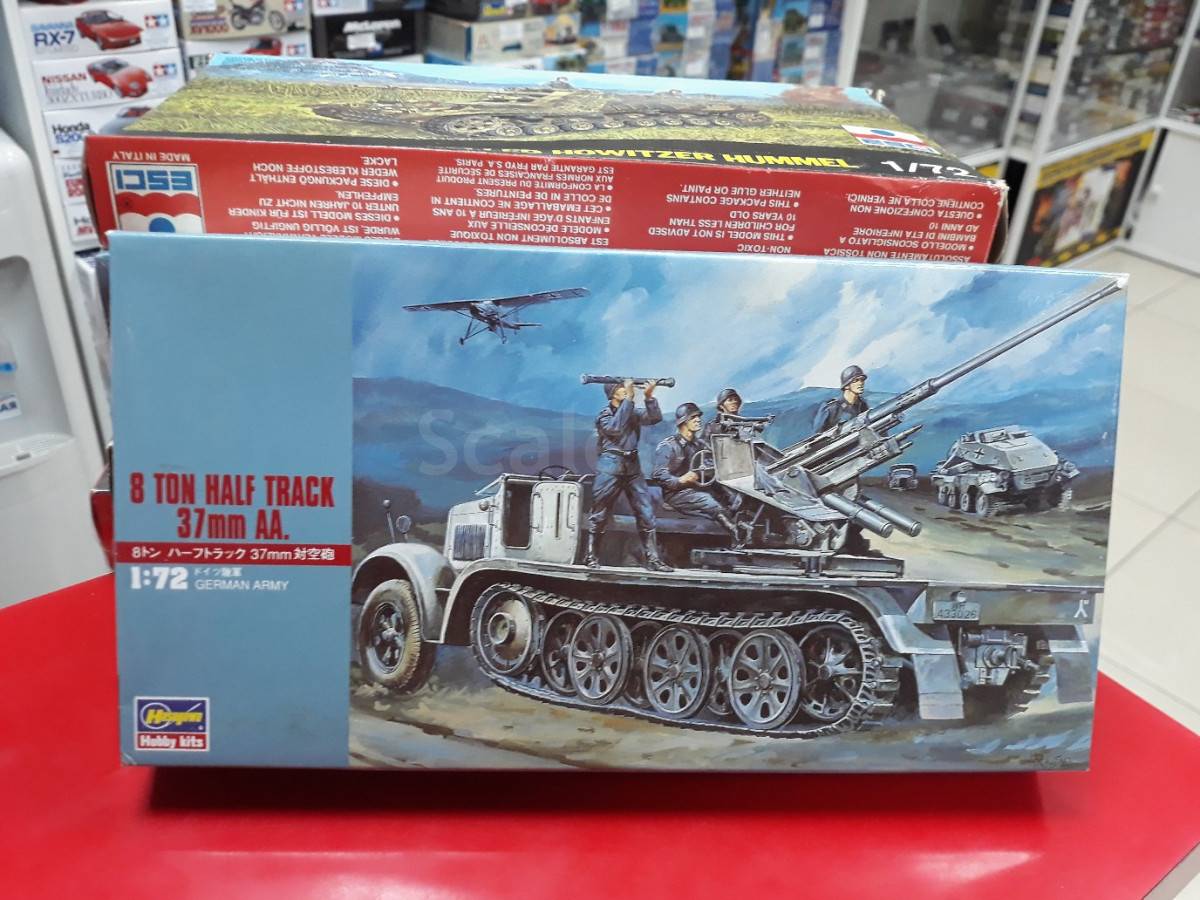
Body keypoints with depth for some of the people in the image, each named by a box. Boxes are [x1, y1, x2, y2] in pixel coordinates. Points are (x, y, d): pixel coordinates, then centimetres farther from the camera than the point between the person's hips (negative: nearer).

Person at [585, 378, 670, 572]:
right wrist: (628, 399, -17)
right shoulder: (604, 415, 2)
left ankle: (652, 559, 0)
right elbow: (616, 428, -18)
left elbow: (655, 418, 2)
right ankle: (591, 556, 11)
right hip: (610, 465, -5)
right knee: (599, 514, 0)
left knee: (646, 512, -2)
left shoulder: (634, 413, 16)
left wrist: (649, 397, -12)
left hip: (633, 466, 5)